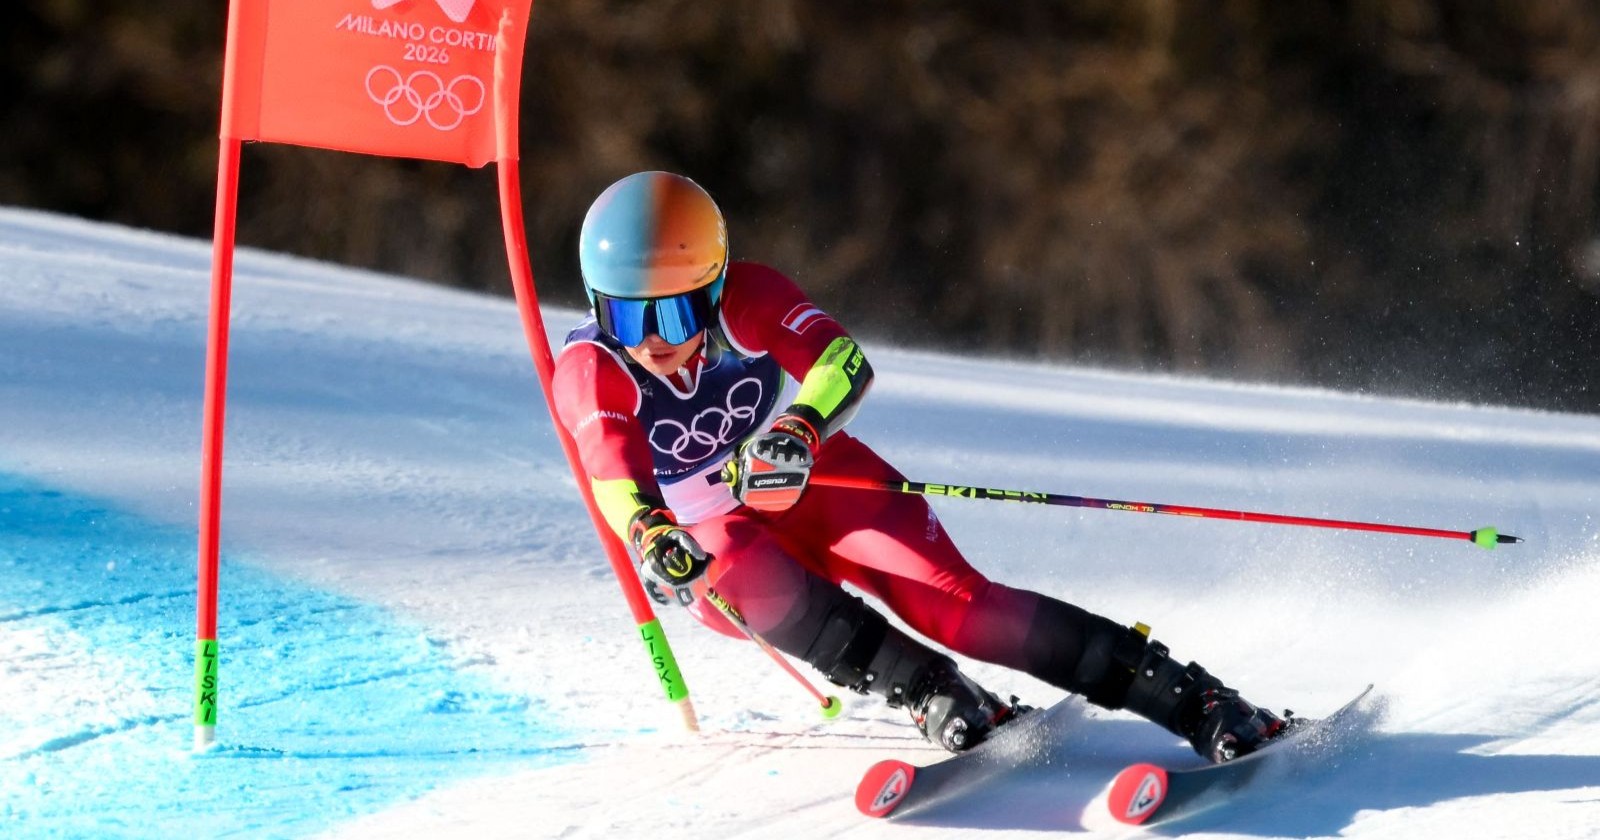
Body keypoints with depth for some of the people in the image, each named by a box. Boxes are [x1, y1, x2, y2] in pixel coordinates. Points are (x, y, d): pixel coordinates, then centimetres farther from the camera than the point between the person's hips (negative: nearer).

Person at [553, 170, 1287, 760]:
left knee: (955, 603, -22)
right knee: (760, 584, -37)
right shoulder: (591, 371, -20)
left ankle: (1196, 700, -22)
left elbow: (842, 361, -34)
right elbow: (612, 468, -38)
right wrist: (650, 537, -60)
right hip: (712, 544, 0)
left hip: (819, 485, 0)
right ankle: (936, 696, -33)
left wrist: (800, 431, -55)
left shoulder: (746, 298, -19)